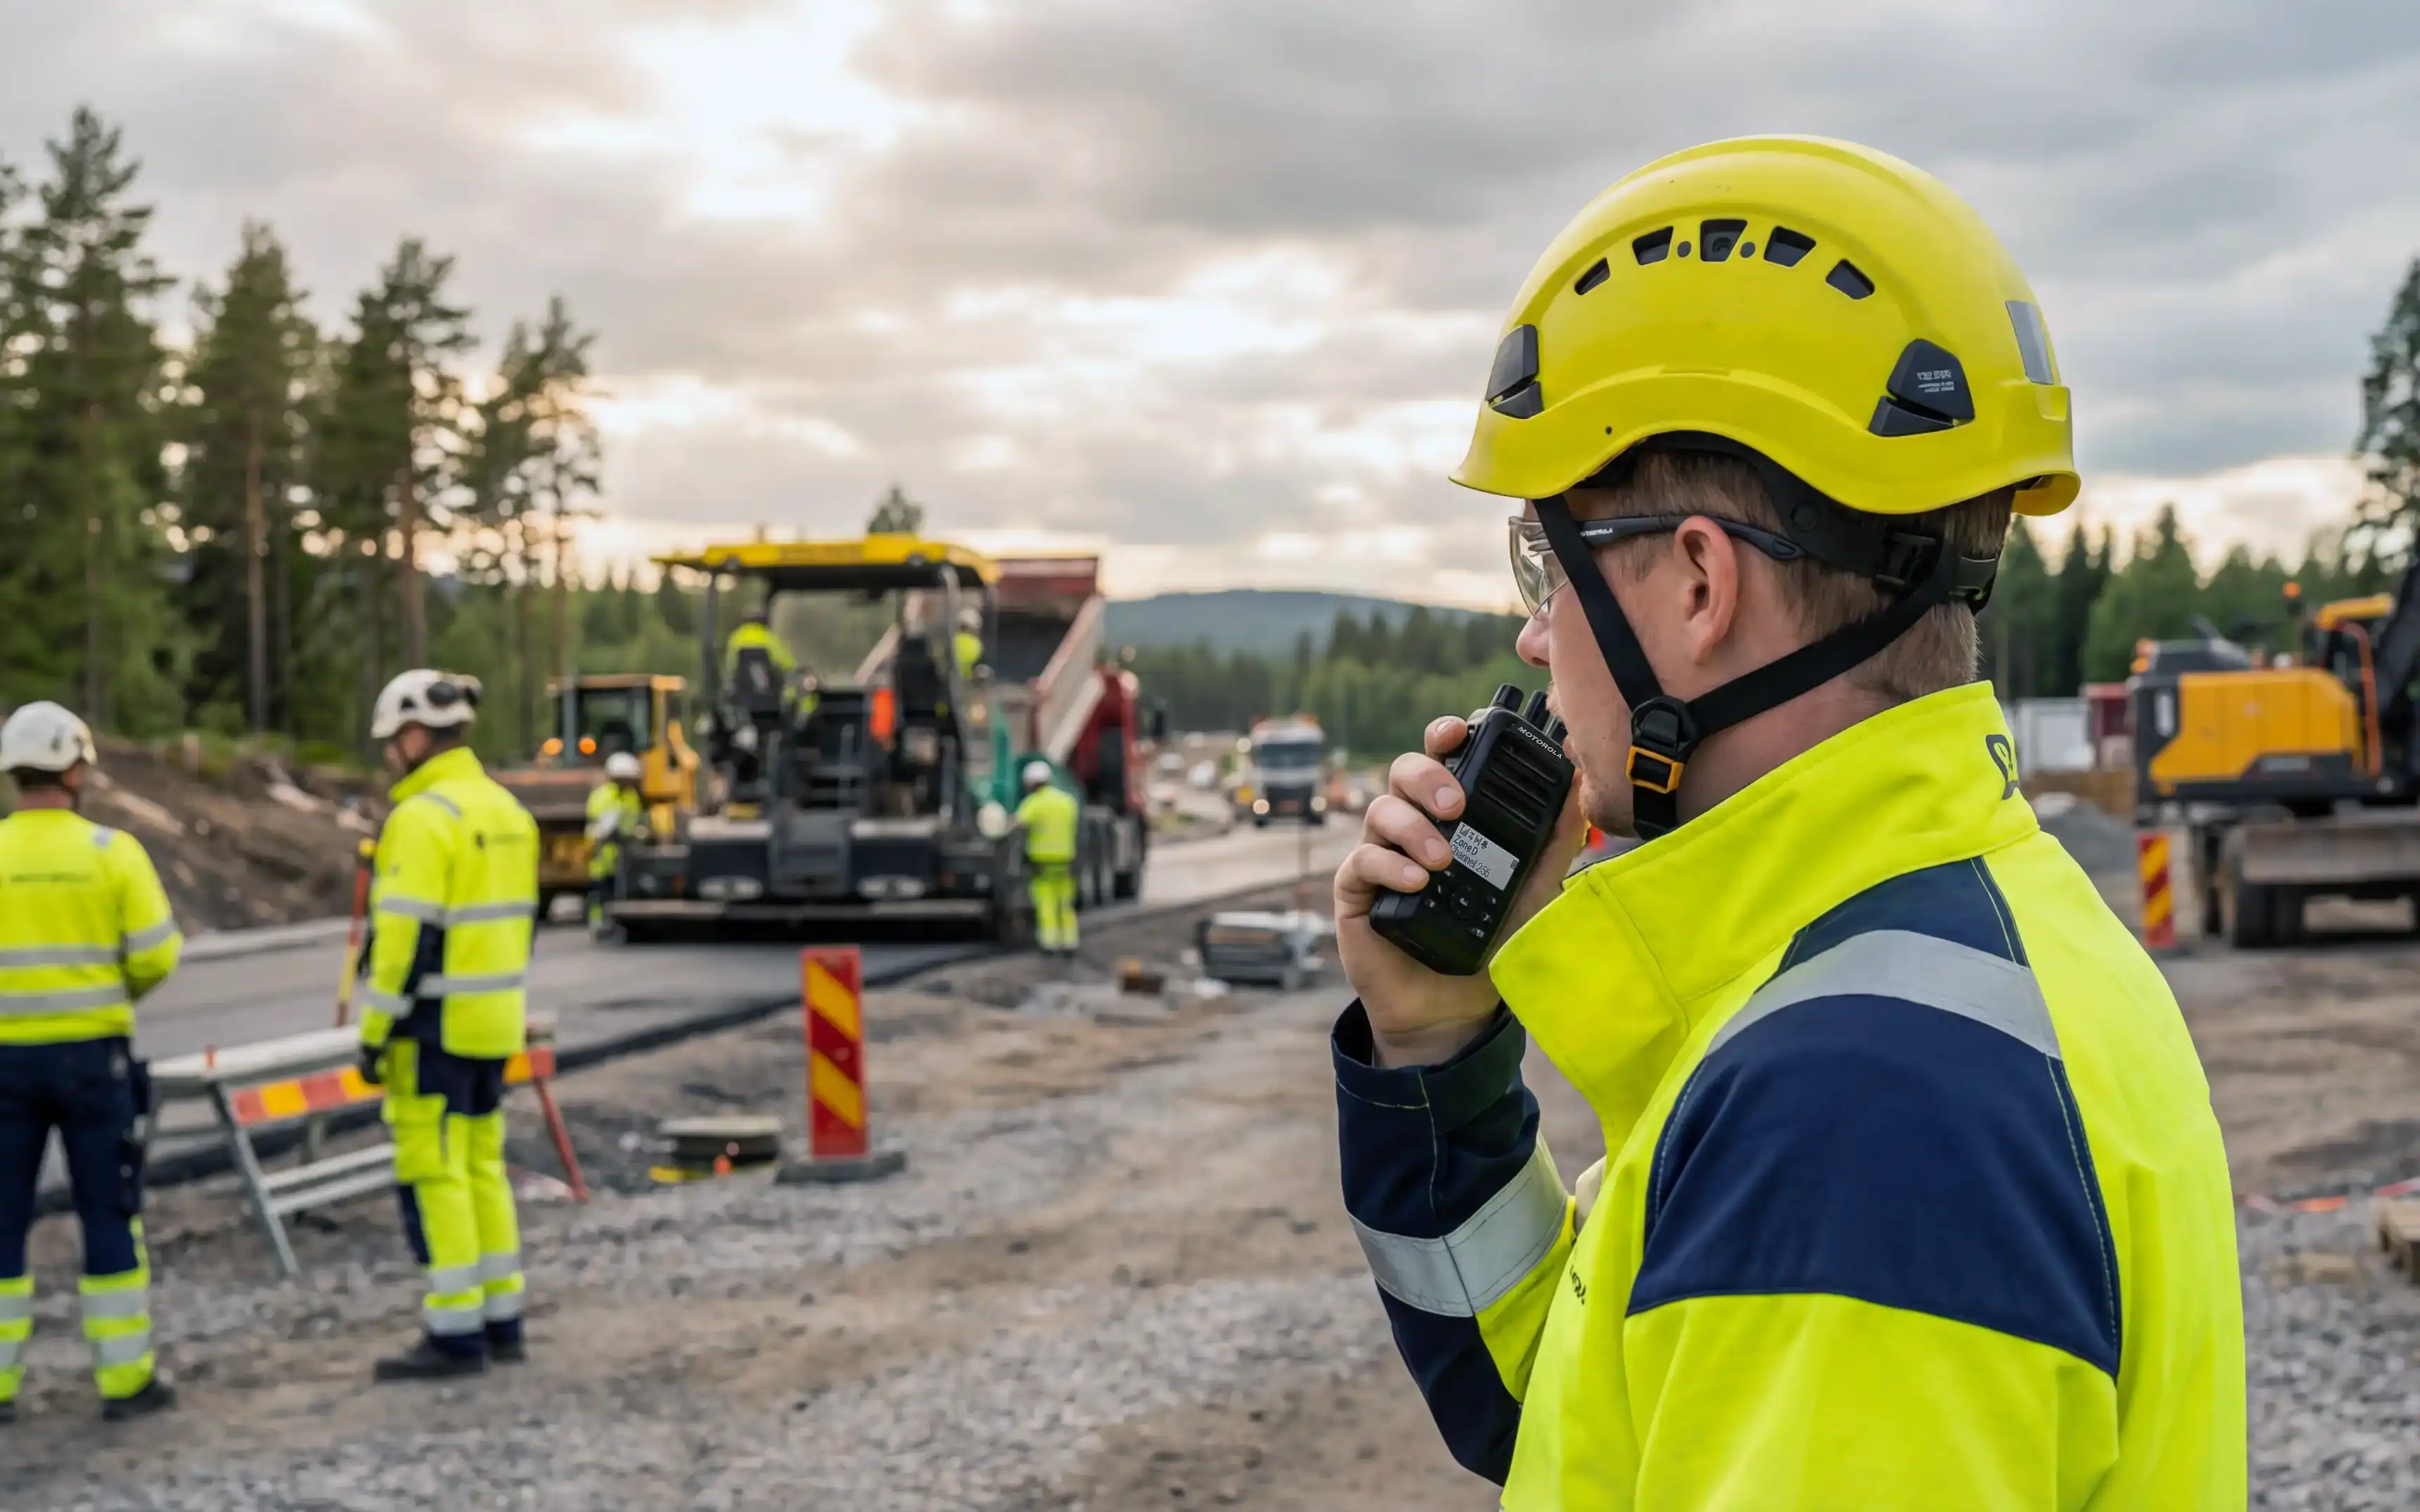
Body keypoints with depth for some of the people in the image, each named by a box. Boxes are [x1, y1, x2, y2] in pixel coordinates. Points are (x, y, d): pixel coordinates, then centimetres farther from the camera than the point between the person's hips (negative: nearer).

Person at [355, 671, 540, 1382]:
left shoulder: (423, 817, -16)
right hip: (493, 1022, 9)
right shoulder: (505, 809, 12)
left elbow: (407, 934, -20)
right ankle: (502, 1321, 19)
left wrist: (376, 1032, -14)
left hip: (434, 1025, -9)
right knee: (481, 1166, 15)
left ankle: (456, 1335, -1)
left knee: (432, 1173, -3)